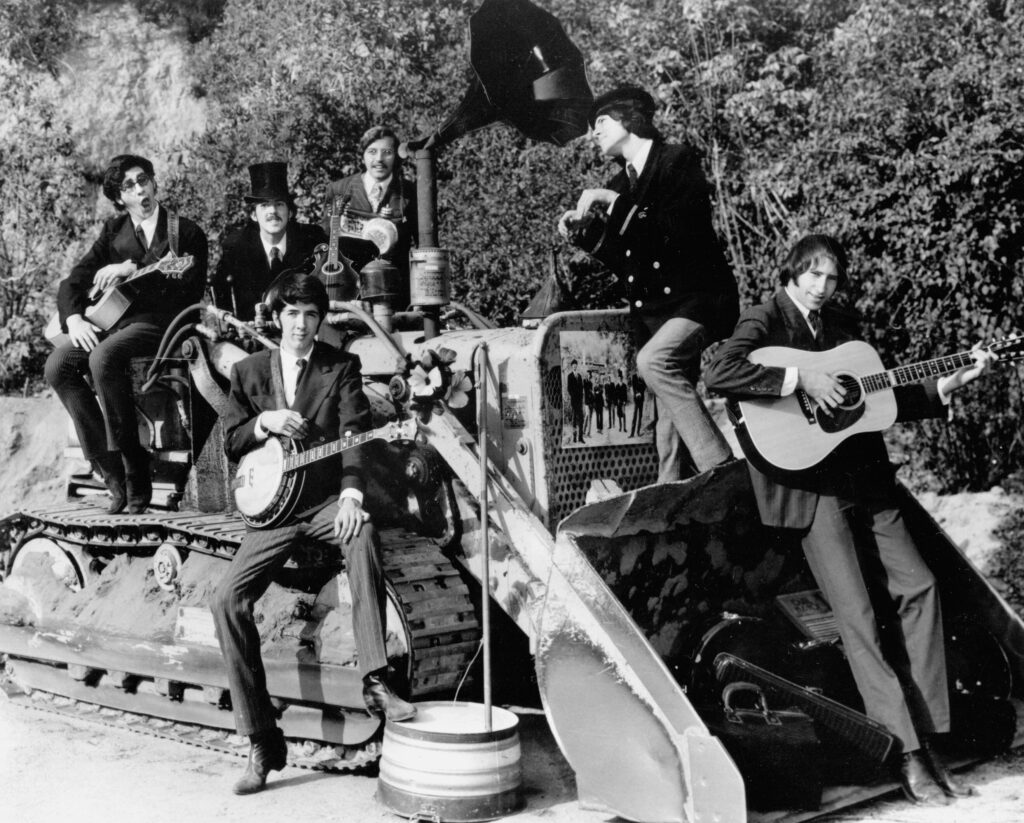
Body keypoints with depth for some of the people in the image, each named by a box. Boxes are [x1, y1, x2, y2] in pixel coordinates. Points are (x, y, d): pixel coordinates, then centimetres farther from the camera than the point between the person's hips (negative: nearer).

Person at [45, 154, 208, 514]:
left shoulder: (186, 233, 4)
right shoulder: (114, 230, 18)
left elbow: (189, 291, -11)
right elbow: (74, 281, 13)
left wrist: (134, 271, -15)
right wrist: (74, 318, -6)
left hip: (159, 323, -6)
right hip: (111, 320, 6)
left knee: (104, 358, -35)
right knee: (57, 366, -20)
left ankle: (135, 473, -25)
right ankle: (111, 469, -18)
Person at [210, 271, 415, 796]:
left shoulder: (341, 367, 6)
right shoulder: (248, 371, 13)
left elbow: (353, 435, -7)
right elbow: (231, 443, 13)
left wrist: (351, 492, -24)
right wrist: (265, 423, -9)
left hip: (329, 501, -2)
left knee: (362, 534, -38)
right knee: (226, 601, -18)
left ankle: (375, 680, -34)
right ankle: (262, 743, -11)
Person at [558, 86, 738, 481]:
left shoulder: (678, 160, -3)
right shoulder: (620, 185, 16)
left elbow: (687, 227, -19)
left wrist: (617, 203, -18)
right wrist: (584, 233, 2)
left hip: (697, 299, -7)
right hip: (652, 310, 7)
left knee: (654, 360, -30)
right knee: (668, 410, 5)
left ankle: (721, 467, -27)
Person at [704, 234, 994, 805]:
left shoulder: (842, 326, 18)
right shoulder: (766, 321, -2)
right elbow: (719, 374, -21)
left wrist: (954, 382, 16)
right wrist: (802, 379, -21)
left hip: (867, 483, 7)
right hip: (810, 488, -6)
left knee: (920, 587, -4)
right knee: (857, 614, -11)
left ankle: (929, 740, 2)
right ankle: (908, 755, -8)